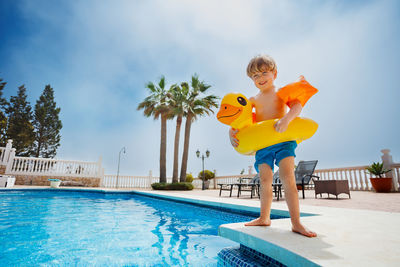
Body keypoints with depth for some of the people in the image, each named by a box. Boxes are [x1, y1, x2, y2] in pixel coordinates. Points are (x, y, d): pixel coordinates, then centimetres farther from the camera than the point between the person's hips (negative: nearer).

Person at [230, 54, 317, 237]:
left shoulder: (282, 93, 5)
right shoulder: (253, 101, 14)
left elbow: (297, 105, -12)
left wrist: (286, 119, -32)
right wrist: (232, 132, -7)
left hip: (283, 140, -3)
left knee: (288, 177, -14)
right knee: (265, 180, 5)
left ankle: (296, 223, -6)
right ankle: (264, 218, 18)